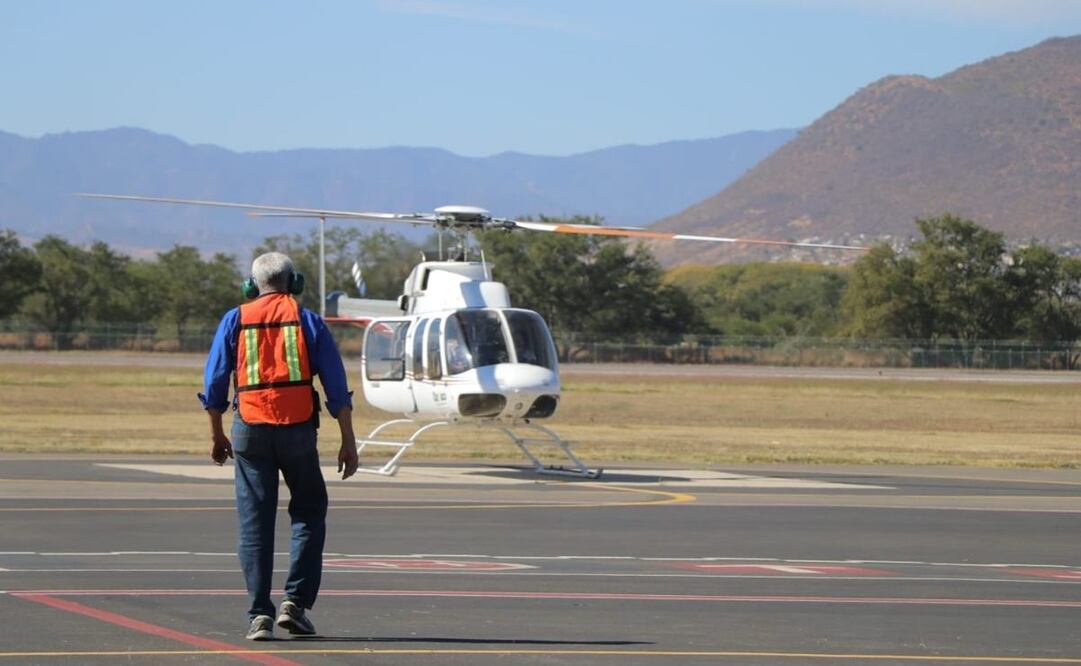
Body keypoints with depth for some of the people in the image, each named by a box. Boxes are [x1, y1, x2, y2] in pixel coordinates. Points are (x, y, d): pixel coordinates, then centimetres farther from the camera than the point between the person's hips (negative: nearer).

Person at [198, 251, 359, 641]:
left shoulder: (235, 320, 8)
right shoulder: (307, 321, 6)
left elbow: (214, 383, 5)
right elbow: (337, 389, 2)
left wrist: (217, 436, 16)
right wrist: (348, 442, 5)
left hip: (250, 430, 1)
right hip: (298, 429, -1)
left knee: (254, 523, 4)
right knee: (308, 515, 13)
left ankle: (260, 615, -1)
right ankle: (295, 602, 1)